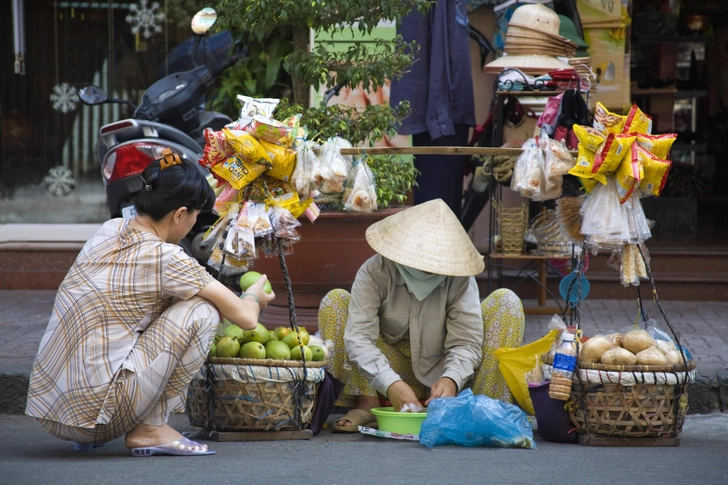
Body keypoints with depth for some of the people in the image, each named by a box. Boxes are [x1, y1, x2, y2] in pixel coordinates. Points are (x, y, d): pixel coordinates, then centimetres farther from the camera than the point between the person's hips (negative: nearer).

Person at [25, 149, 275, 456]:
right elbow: (246, 318, -5)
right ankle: (149, 430, 1)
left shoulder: (110, 230, 10)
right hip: (92, 413, -8)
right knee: (202, 310, -1)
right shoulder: (165, 258, -12)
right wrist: (253, 297, 20)